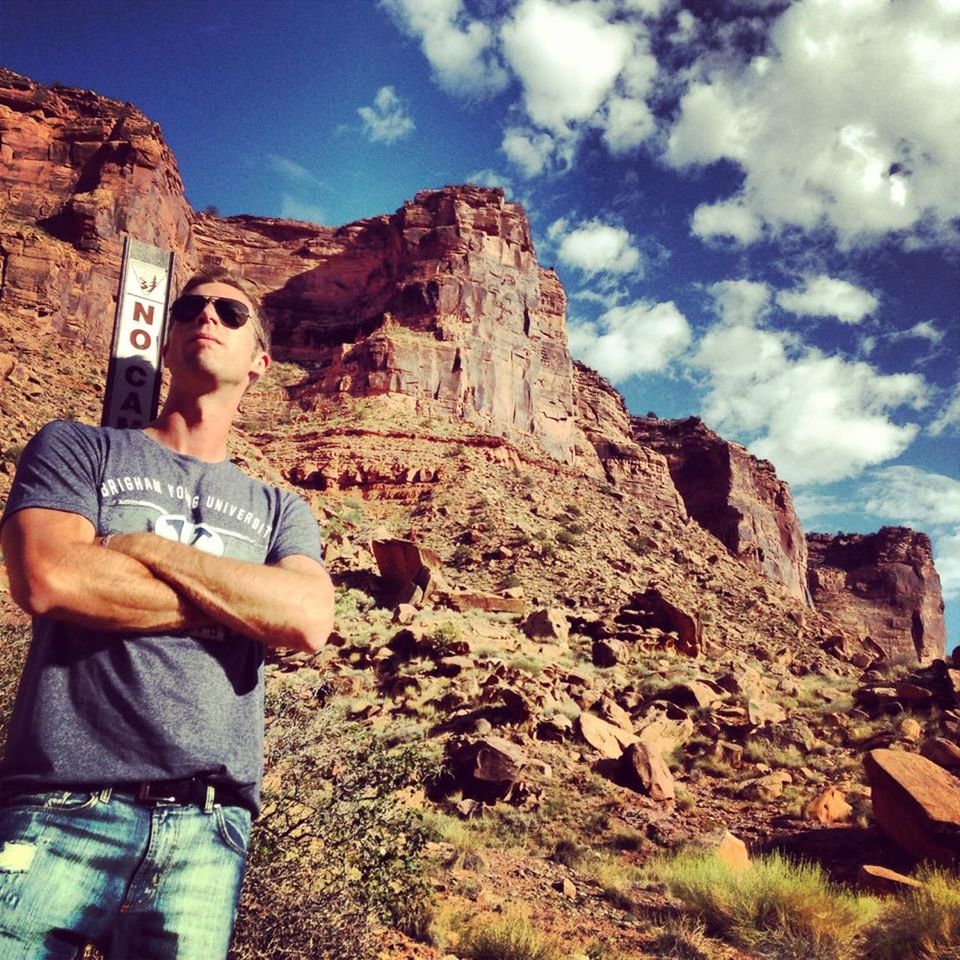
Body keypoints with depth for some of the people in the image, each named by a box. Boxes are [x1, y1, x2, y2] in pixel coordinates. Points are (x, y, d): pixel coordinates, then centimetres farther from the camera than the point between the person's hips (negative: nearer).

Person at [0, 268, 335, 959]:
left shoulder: (279, 510, 14)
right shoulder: (78, 448, 9)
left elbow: (310, 622, -6)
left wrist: (148, 548, -7)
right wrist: (240, 598, -5)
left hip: (209, 830, 2)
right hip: (62, 810, -1)